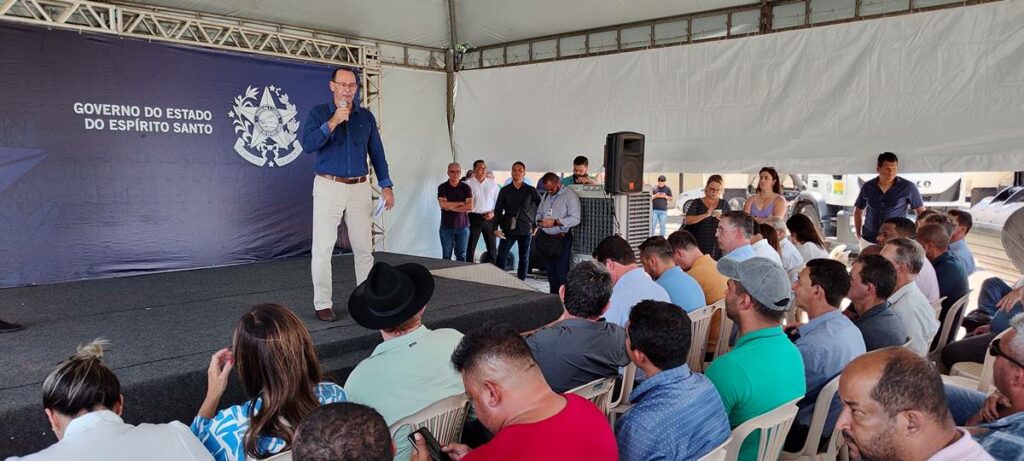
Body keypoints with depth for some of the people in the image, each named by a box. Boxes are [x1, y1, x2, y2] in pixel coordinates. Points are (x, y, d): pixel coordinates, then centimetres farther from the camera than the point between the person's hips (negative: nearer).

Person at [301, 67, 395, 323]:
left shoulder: (366, 116, 9)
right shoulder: (318, 113, 0)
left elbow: (377, 153, 10)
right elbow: (307, 144, -14)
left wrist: (386, 186, 3)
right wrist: (332, 123, -22)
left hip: (360, 188, 3)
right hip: (328, 187, -3)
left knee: (364, 247, 7)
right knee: (323, 248, -2)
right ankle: (323, 304, 6)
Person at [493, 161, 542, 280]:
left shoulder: (531, 191, 2)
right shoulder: (504, 190, 4)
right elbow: (498, 210, 6)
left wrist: (536, 225, 4)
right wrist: (496, 227, -2)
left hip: (525, 230, 0)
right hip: (508, 229, 0)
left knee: (524, 258, 6)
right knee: (501, 256, -3)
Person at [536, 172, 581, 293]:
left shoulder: (570, 195, -10)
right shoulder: (546, 195, 14)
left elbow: (575, 219, -18)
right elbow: (539, 213, 24)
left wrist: (555, 222, -22)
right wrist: (539, 221, 0)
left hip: (561, 239, -7)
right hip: (546, 239, 7)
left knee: (561, 273, -7)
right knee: (550, 271, 13)